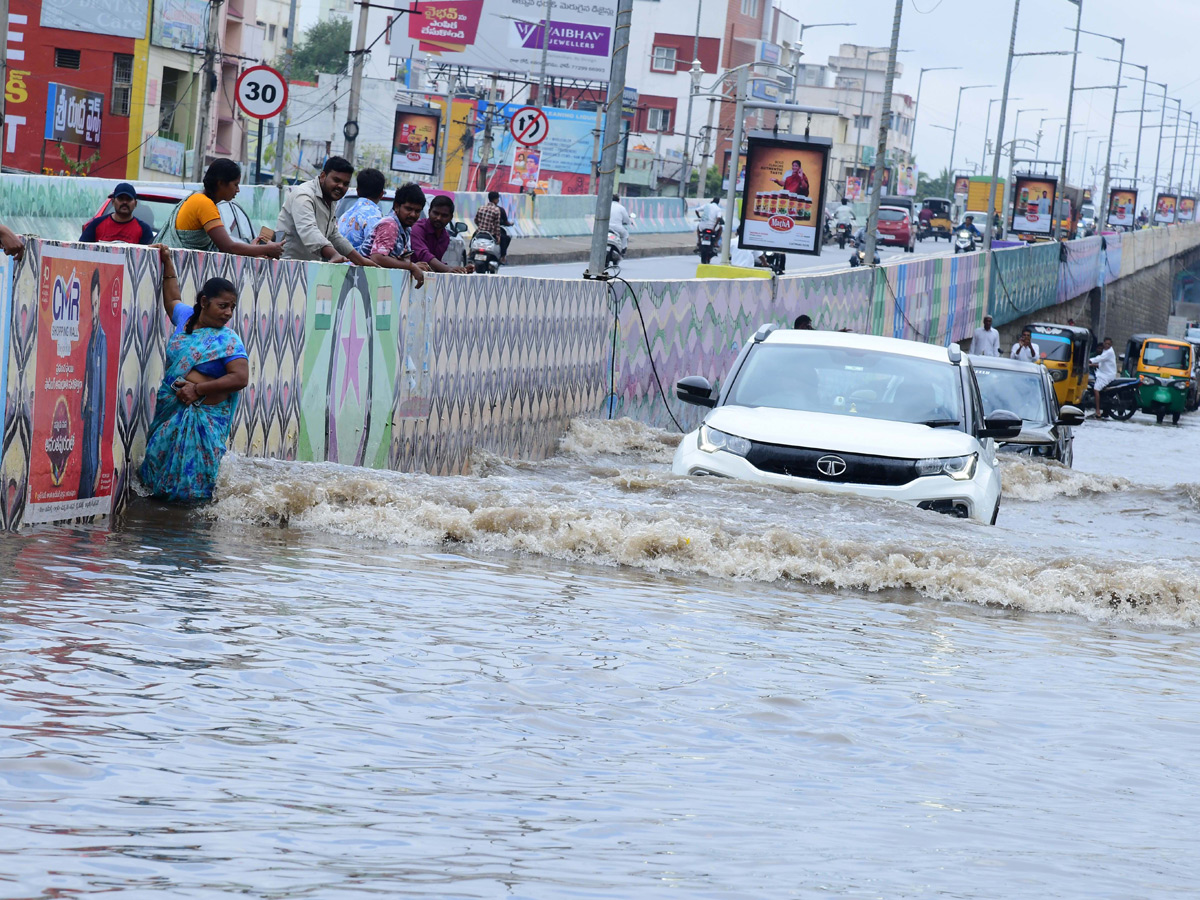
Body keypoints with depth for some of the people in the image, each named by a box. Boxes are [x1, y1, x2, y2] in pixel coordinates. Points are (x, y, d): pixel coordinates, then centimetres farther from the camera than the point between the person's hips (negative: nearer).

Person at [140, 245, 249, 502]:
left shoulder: (228, 340, -12)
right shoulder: (186, 317, 5)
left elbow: (240, 378, -20)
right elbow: (172, 299, 29)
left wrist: (198, 389, -20)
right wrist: (167, 262, 29)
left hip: (203, 414, -6)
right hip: (169, 408, 6)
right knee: (159, 458, 12)